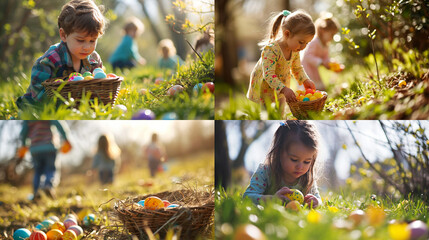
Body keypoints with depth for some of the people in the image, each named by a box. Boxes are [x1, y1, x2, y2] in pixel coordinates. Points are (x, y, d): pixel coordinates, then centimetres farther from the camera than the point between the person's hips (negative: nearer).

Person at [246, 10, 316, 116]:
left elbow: (297, 68, 11)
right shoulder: (271, 50, -33)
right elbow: (268, 75, -38)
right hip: (263, 90, -7)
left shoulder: (294, 50, -8)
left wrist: (305, 80, -6)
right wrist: (284, 89, -48)